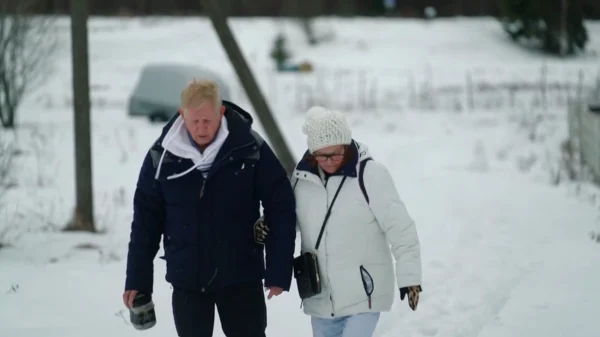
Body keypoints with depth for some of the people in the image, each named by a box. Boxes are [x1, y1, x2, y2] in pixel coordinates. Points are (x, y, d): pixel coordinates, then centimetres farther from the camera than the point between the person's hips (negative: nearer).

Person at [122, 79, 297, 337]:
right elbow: (146, 219, 2)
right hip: (187, 280, 2)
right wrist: (138, 278, 1)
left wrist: (278, 271, -9)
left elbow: (281, 208, -6)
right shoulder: (162, 156, -6)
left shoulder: (250, 149, -11)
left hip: (241, 277, -1)